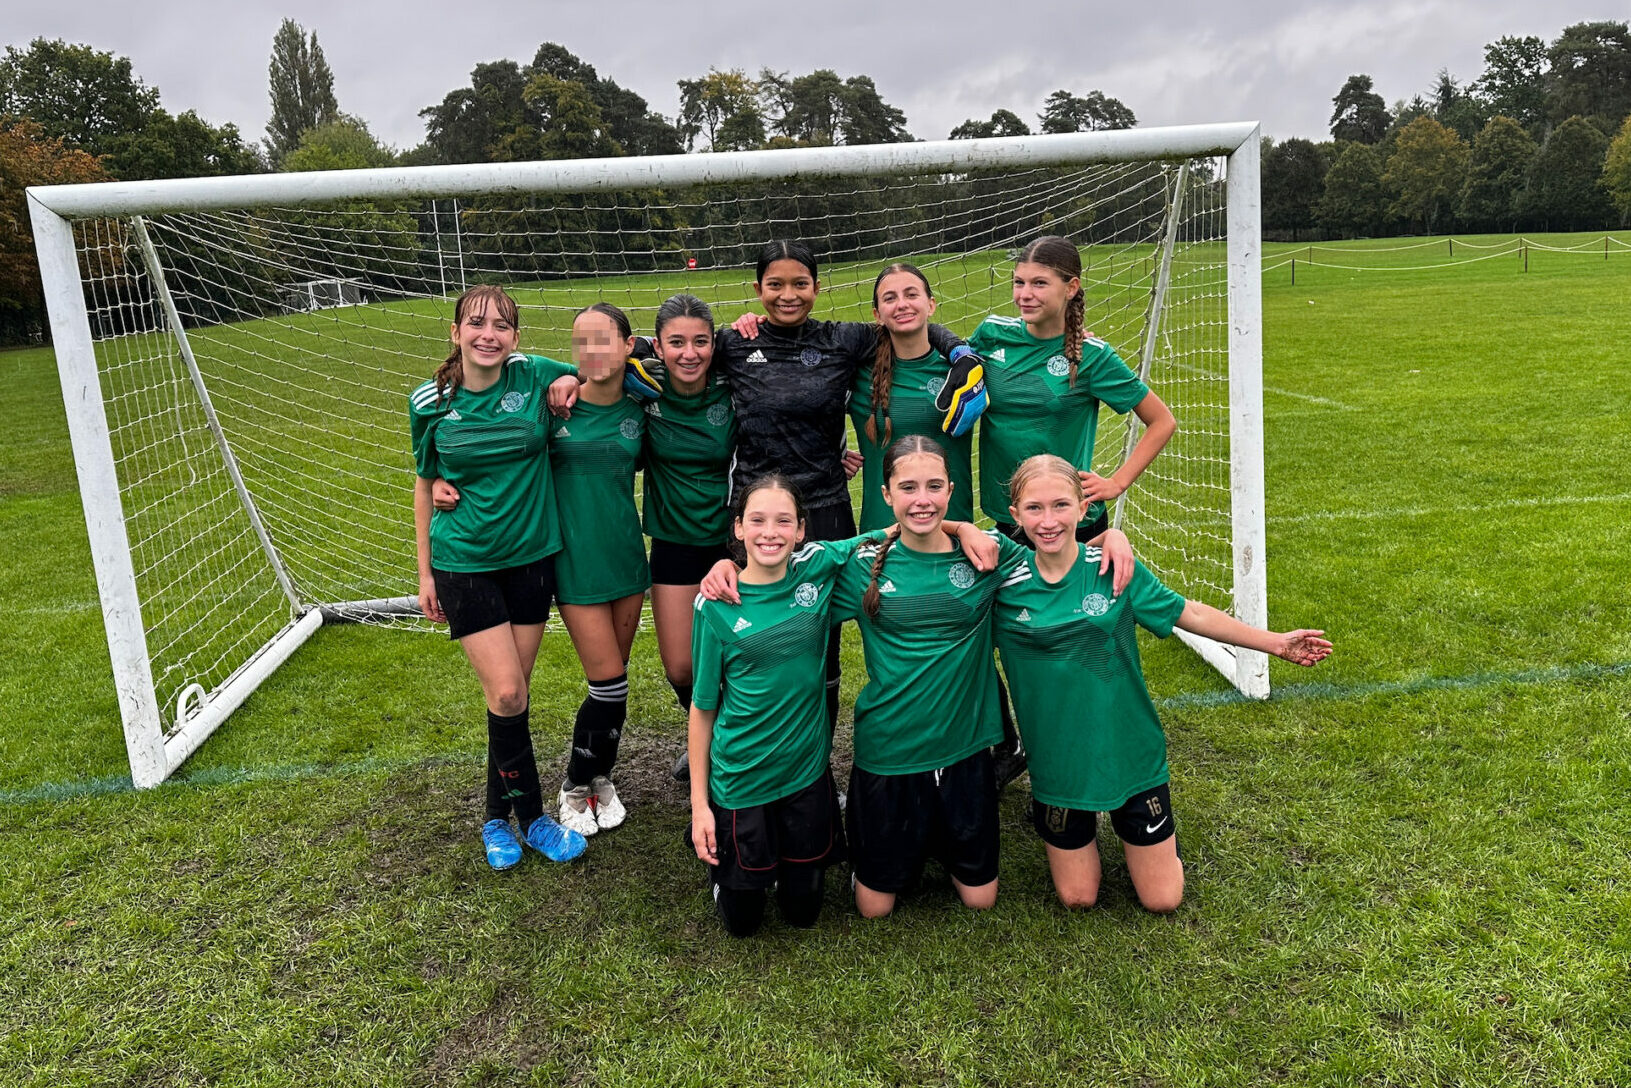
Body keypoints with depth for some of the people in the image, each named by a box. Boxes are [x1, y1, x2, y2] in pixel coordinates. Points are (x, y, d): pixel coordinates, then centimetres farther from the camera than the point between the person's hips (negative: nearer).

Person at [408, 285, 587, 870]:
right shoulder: (430, 402, -6)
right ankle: (531, 816, 16)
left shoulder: (537, 377, -7)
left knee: (512, 693, 10)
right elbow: (424, 486, 6)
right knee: (506, 694, -6)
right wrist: (424, 573, 7)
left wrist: (573, 382, -13)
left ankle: (498, 815, 30)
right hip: (463, 562, -1)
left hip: (531, 556, 1)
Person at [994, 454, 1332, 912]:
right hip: (1058, 767, 0)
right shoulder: (1005, 581, -13)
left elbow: (1189, 614, -1)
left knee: (1162, 899, 11)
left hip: (1129, 754, 0)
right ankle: (1084, 827, 39)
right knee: (1077, 898, 14)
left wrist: (1275, 642, 5)